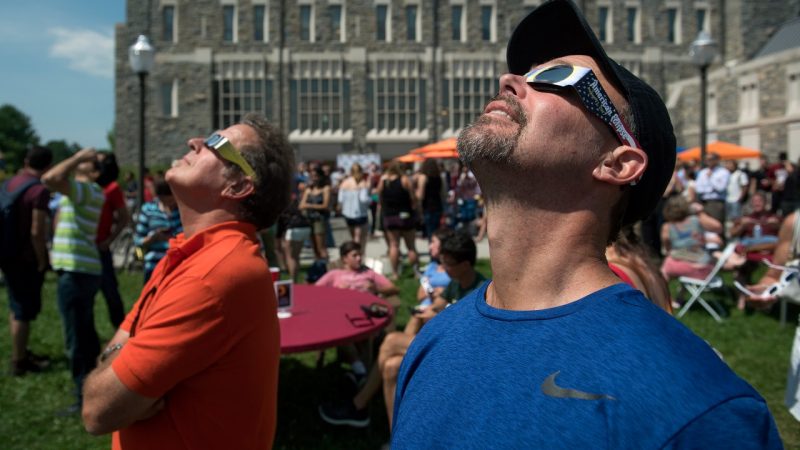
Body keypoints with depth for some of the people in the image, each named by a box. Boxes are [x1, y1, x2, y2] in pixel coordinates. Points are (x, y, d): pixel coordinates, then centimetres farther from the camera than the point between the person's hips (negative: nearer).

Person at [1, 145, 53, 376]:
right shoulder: (39, 189, -19)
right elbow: (37, 232, -22)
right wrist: (42, 261, -12)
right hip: (27, 259, -8)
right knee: (25, 311, 4)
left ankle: (20, 352, 34)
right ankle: (19, 361, 14)